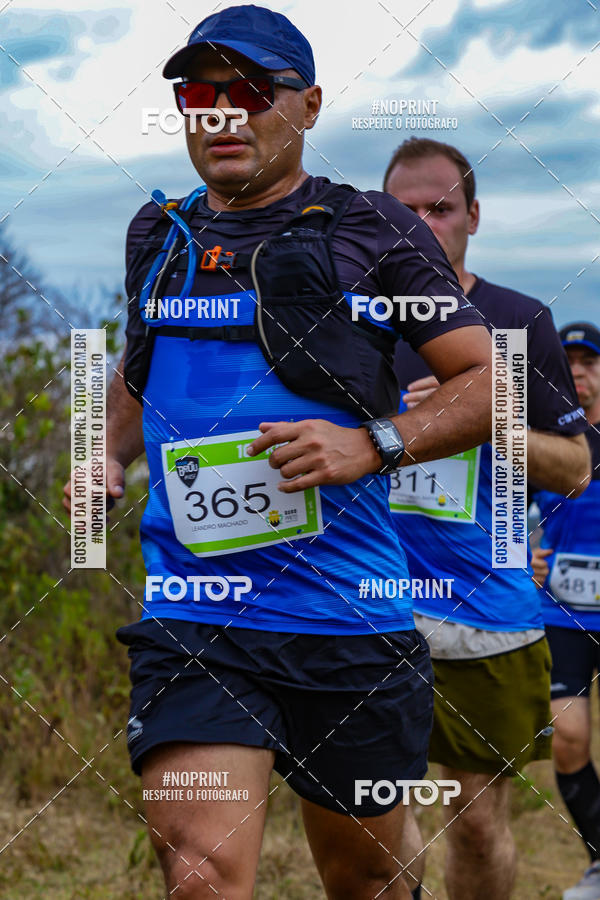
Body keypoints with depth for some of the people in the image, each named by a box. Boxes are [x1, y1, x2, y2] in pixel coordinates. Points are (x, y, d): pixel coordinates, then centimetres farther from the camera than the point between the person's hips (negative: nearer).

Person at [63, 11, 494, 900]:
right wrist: (110, 459, 11)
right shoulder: (157, 235, 13)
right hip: (190, 618, 1)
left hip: (352, 621, -1)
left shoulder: (377, 231, 1)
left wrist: (373, 445, -15)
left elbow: (490, 384, 1)